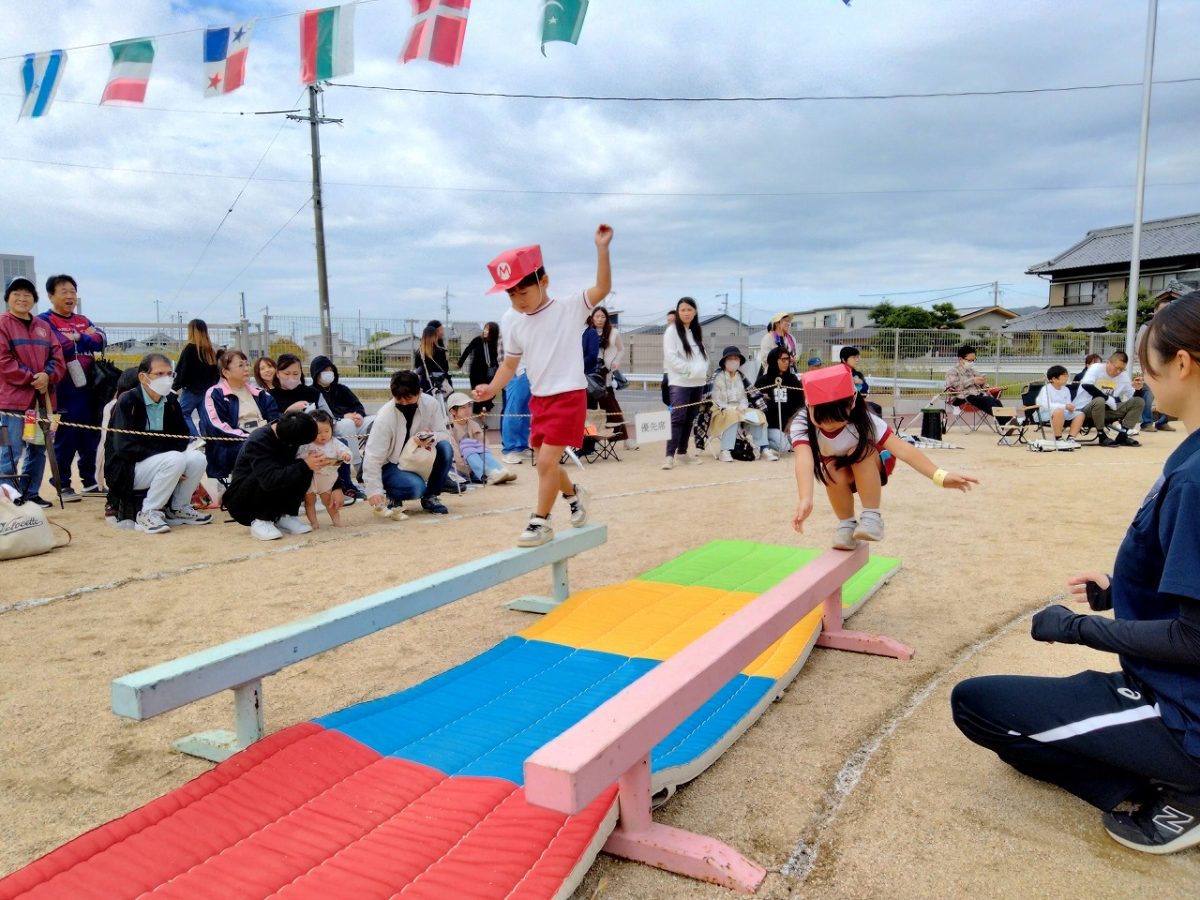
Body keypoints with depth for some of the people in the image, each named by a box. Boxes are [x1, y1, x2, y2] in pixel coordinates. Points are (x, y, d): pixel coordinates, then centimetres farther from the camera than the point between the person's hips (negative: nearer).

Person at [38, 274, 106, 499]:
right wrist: (85, 338, -5)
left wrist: (77, 337, -10)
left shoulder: (84, 320, 17)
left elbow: (100, 341, 1)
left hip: (87, 388, 6)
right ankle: (63, 486, 4)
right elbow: (58, 346, -18)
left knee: (91, 437, 10)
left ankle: (90, 481, 19)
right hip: (64, 390, -6)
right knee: (65, 438, -4)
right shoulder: (44, 320, -2)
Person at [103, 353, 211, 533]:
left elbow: (183, 437, 8)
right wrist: (166, 457, -24)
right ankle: (147, 514, -17)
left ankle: (177, 509, 3)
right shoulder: (127, 402, -15)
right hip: (126, 469, -7)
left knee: (197, 458, -16)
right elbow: (125, 447, -22)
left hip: (159, 461, 7)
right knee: (175, 461, -31)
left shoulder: (170, 401, 5)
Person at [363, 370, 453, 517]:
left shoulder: (431, 404, -16)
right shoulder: (385, 416, -24)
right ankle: (391, 496, 5)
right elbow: (373, 457, -22)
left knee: (445, 449, -23)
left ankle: (430, 497, -3)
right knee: (416, 487, -32)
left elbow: (443, 434, -11)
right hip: (391, 466, -4)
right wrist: (374, 490, -27)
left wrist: (431, 438, -35)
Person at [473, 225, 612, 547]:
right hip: (539, 400, 6)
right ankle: (574, 494, 44)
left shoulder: (569, 308, -8)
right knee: (546, 463, 15)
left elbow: (603, 288, -17)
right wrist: (492, 388, -4)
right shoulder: (516, 327, 7)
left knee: (547, 460, -11)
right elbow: (510, 364, 13)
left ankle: (540, 521, 4)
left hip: (569, 397, -6)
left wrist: (602, 248, -27)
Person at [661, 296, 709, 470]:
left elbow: (703, 354, 16)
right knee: (677, 418, -13)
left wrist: (703, 371, -4)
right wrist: (691, 370, -15)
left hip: (698, 383, 6)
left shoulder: (697, 332, 16)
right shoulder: (672, 331, -3)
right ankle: (670, 455, -15)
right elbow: (671, 357, -12)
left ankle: (682, 452, 20)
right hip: (680, 382, -6)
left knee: (689, 419, 10)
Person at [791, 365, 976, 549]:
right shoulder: (801, 424, -34)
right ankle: (846, 525, -9)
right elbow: (804, 459, -51)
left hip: (872, 465, -1)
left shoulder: (862, 419, -33)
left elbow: (901, 448, -41)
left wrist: (940, 476, -53)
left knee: (860, 452, -33)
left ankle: (872, 517, -19)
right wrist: (806, 500, -69)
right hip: (840, 472, 1)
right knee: (832, 471, -33)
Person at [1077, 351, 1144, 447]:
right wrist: (1108, 399, -28)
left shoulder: (1123, 375, 4)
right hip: (1084, 409, -6)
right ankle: (1102, 437, -21)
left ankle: (1122, 435, -8)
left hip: (1106, 409, 6)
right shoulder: (1096, 368, -13)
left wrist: (1136, 388, -16)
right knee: (1099, 401, -39)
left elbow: (1133, 396, 7)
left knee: (1139, 402, -5)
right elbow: (1086, 385, -32)